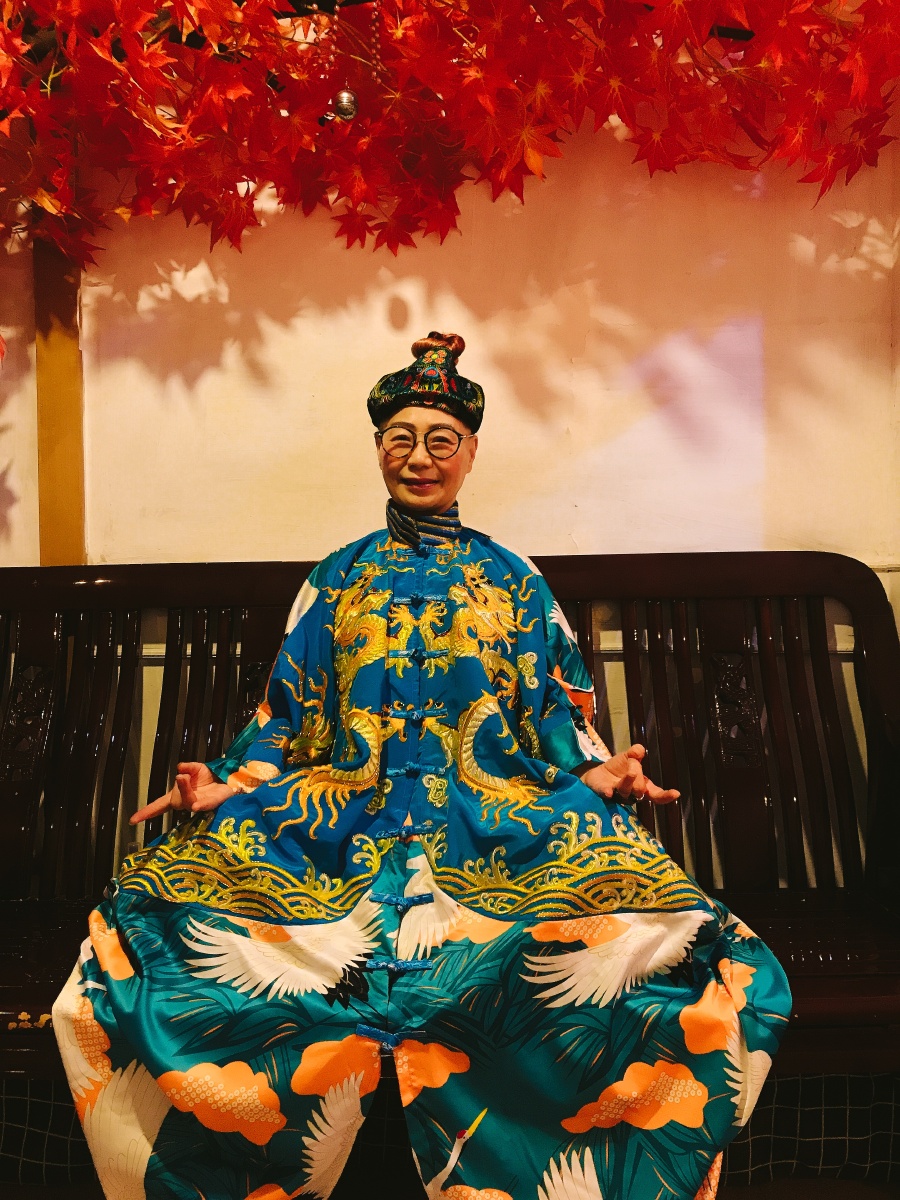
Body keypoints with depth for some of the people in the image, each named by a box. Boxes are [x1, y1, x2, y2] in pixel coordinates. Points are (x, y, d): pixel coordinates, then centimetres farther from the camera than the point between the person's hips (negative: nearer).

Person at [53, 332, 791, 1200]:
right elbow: (288, 712, 13)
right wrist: (226, 784, -4)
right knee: (147, 919, -25)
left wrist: (594, 773, -11)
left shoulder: (509, 576, 14)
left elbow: (556, 707, 10)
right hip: (344, 817, 1)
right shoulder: (339, 577, 16)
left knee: (676, 939, -30)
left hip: (495, 819, 0)